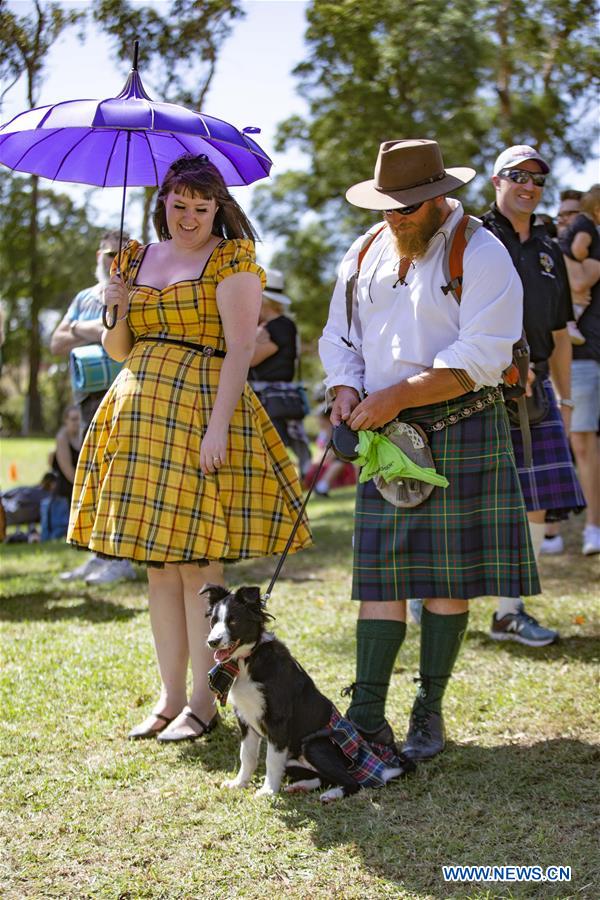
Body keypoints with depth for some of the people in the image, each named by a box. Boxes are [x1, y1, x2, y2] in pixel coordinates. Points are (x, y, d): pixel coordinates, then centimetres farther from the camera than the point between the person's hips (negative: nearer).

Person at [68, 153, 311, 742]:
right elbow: (119, 351, 19)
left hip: (202, 407, -6)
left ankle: (203, 700, 4)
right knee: (157, 564, 7)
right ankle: (169, 695, 16)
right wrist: (114, 311, -2)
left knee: (197, 560, -6)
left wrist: (218, 425, -20)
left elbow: (240, 347, -11)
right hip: (141, 409, 6)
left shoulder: (231, 259, -2)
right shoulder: (137, 258, 16)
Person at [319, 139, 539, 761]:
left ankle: (429, 712, 11)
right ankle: (367, 715, 1)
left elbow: (479, 357, -16)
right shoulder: (366, 254, 13)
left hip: (460, 431, -4)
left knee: (449, 578, 1)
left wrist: (397, 395, -20)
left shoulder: (480, 254, -6)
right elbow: (339, 339, 19)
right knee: (381, 574, 0)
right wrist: (345, 389, -3)